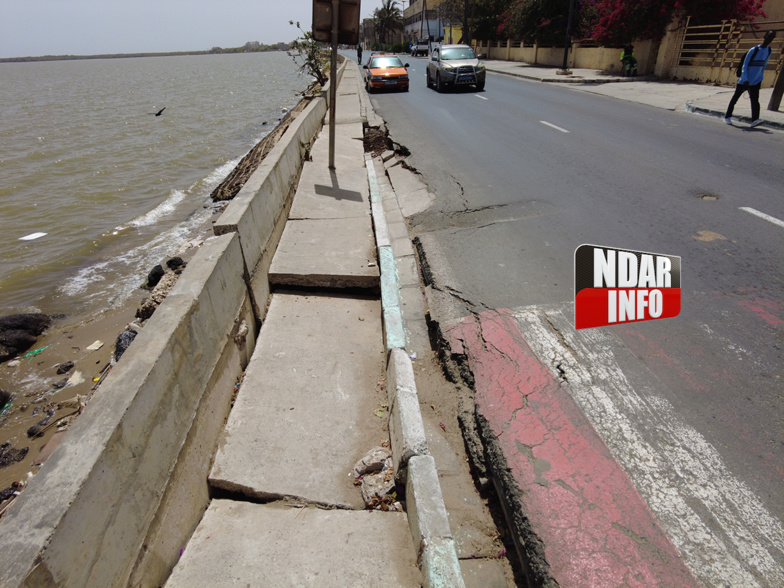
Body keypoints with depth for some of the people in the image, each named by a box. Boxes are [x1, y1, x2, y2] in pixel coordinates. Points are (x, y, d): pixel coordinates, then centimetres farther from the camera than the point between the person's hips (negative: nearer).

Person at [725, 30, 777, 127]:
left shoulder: (769, 51, 7)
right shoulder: (753, 50, -12)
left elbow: (764, 65, 17)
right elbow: (745, 66, -14)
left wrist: (761, 77, 12)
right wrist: (745, 80, -23)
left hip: (755, 82, 4)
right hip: (744, 81, -4)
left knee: (755, 101, -12)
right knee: (735, 98, 7)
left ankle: (755, 120, -25)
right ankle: (727, 117, 21)